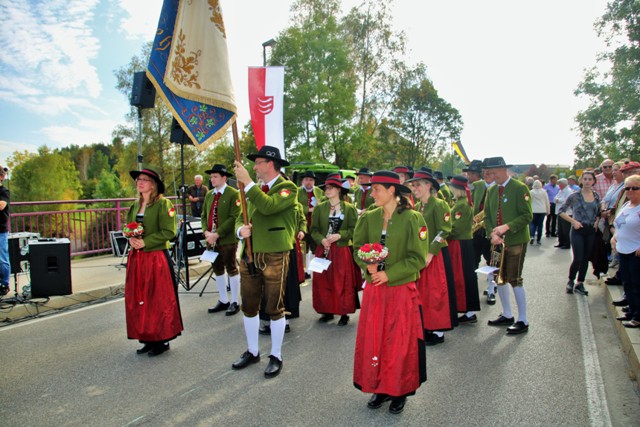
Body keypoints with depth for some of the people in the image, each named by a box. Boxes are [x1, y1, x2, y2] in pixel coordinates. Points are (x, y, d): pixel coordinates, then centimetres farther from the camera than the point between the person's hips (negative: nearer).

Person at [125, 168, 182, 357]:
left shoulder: (163, 204, -8)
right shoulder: (135, 205, 14)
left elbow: (169, 232, -15)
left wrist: (145, 242, -17)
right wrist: (131, 239, -2)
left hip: (157, 258, -7)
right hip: (136, 259, 7)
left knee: (159, 300, 1)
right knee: (138, 300, 10)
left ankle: (162, 340, 14)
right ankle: (148, 339, 23)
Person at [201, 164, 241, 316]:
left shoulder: (234, 194, -9)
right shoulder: (209, 195, 14)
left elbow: (234, 217, -17)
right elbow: (204, 216, 14)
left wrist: (217, 234, -20)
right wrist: (206, 232, -5)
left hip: (228, 239, -7)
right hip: (211, 239, 7)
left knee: (232, 270, 4)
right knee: (218, 270, 14)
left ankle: (234, 302, 15)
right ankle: (223, 300, 27)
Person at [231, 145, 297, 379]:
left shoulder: (288, 188, -6)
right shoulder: (255, 190, 15)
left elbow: (269, 206, -25)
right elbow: (241, 217, 16)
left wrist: (247, 182, -22)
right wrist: (241, 229, -6)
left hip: (274, 257, -6)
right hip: (249, 255, 7)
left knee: (274, 308, 4)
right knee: (249, 306, 14)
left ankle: (276, 356, 21)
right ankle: (252, 352, 32)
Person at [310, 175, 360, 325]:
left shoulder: (349, 208, 0)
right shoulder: (320, 208, 5)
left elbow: (353, 229, -4)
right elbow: (314, 229, 3)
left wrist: (339, 235, -18)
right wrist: (321, 240, -15)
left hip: (343, 251, -2)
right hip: (323, 250, 2)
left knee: (343, 283, 1)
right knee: (323, 282, 4)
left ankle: (344, 313, 12)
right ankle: (327, 311, 17)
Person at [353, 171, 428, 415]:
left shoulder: (412, 218, -10)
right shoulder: (368, 218, 3)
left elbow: (418, 258, -11)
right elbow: (358, 248, 7)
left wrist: (389, 274, -18)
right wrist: (368, 264, -13)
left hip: (401, 290, -4)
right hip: (373, 289, 4)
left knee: (399, 341, 7)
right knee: (372, 339, 9)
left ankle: (400, 391, 26)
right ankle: (380, 388, 28)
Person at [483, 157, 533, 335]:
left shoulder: (520, 188, -9)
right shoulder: (491, 190, 8)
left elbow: (527, 216, -14)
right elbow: (487, 216, 9)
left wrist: (507, 227, -24)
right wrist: (492, 233, -8)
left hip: (516, 240, -6)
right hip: (498, 241, 6)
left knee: (514, 280, -4)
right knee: (499, 278, 12)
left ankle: (522, 321, 10)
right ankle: (507, 315, 28)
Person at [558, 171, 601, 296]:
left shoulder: (596, 196, 7)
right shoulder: (575, 196, -7)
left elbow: (598, 212, 20)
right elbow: (561, 211, -3)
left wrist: (596, 221, 1)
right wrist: (573, 221, -11)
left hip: (591, 231, 5)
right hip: (578, 230, -5)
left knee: (586, 259, 9)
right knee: (578, 259, -10)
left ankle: (580, 284, 20)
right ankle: (570, 281, 13)